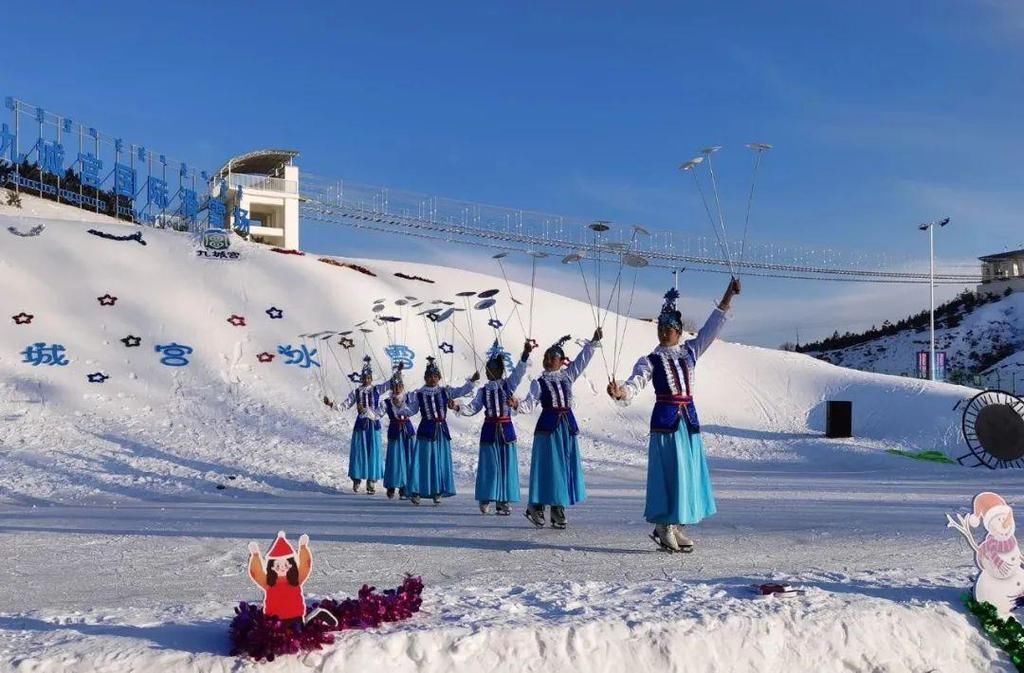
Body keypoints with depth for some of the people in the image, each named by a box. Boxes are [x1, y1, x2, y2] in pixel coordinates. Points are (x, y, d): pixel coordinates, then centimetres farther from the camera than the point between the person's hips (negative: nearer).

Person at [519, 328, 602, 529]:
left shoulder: (568, 375, 11)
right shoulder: (539, 382, 0)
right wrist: (518, 405, -31)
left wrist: (594, 341, -1)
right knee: (549, 468, -4)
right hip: (548, 427, -4)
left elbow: (582, 359, 8)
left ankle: (558, 509, 13)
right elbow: (530, 403, -11)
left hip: (568, 426, 4)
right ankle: (536, 507, 6)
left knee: (565, 467, 6)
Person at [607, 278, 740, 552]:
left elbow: (711, 328, 11)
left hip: (690, 419, 5)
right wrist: (620, 392, -38)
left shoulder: (690, 351, 12)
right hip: (665, 421, -5)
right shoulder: (650, 361, -2)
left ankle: (675, 527, 18)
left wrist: (728, 297, 5)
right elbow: (634, 385, -15)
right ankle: (663, 528, 4)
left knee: (689, 472, 8)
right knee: (668, 474, -5)